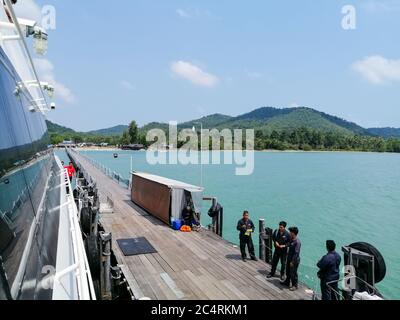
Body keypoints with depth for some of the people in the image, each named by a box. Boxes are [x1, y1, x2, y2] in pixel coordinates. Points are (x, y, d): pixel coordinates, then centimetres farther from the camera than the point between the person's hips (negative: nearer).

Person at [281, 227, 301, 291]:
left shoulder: (297, 242, -27)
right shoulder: (292, 239, 1)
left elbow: (296, 253, -25)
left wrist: (292, 261, -21)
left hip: (294, 260, -9)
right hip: (289, 258, 9)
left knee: (293, 273, 6)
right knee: (288, 271, 23)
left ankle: (295, 285, 23)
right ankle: (287, 282, 40)